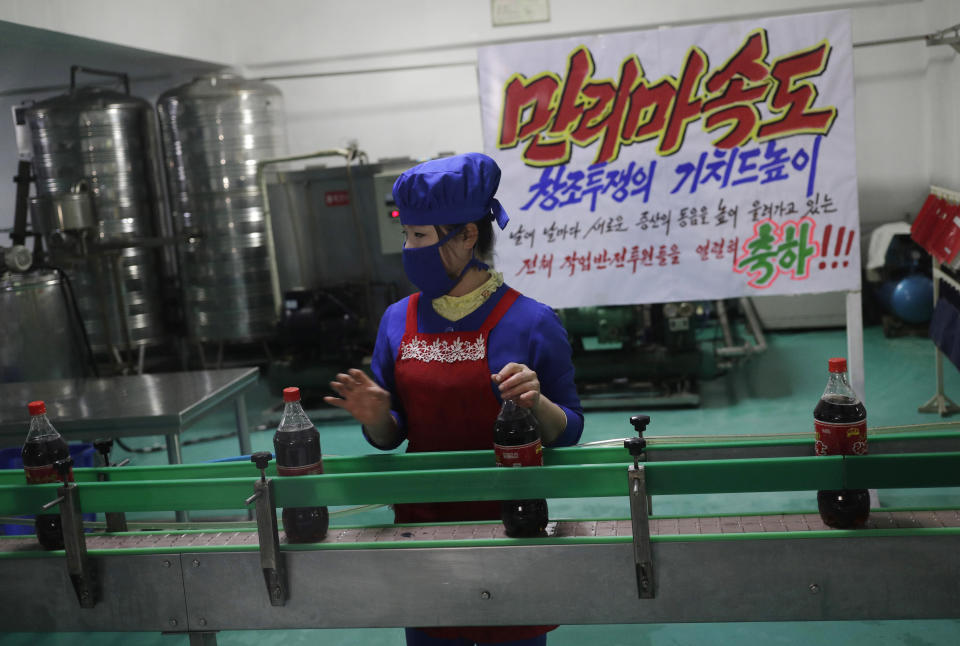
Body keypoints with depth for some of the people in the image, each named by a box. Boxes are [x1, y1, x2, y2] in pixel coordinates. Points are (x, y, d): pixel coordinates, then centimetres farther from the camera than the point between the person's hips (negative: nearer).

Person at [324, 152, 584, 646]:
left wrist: (537, 404, -26)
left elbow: (567, 433, -6)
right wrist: (375, 417, -16)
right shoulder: (398, 321, -1)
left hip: (509, 522, -3)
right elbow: (391, 437, 5)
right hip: (422, 522, 3)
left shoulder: (530, 322, -12)